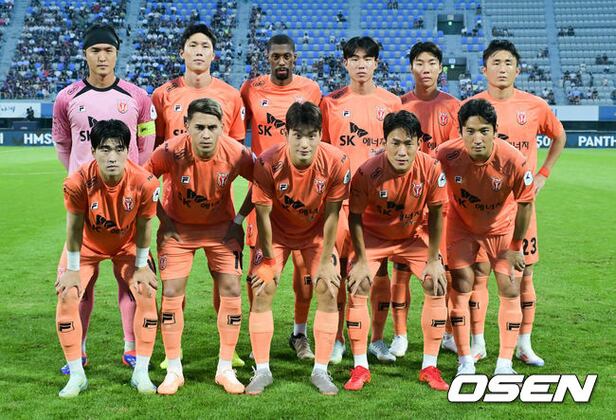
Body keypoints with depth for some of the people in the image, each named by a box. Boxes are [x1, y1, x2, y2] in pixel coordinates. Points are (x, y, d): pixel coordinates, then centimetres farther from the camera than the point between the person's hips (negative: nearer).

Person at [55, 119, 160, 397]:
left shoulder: (145, 182, -32)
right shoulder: (78, 182, -34)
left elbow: (144, 225, -15)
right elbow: (75, 227, -19)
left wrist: (141, 266, -7)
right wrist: (72, 269, -11)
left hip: (127, 245, 1)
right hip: (87, 244, 0)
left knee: (147, 293, -11)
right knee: (67, 296, -12)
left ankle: (141, 373, 3)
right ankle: (76, 376, 3)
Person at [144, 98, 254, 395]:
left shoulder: (236, 154, -24)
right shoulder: (171, 152, -26)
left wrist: (238, 220, -5)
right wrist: (164, 220, -8)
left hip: (221, 226, 1)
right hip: (178, 227, -1)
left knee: (231, 290, -6)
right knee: (172, 293, -5)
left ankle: (225, 370, 8)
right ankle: (173, 371, 9)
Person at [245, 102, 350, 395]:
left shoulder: (336, 162, -27)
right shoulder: (268, 163, -30)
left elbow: (332, 214, -17)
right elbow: (263, 214, -18)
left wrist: (325, 261, -13)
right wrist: (270, 258, -13)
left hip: (316, 232, 1)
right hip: (277, 232, -1)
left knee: (328, 291, -8)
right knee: (262, 292, -9)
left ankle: (321, 371, 5)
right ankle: (262, 371, 4)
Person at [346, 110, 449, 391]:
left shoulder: (431, 169, -26)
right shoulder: (367, 172, -30)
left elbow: (435, 214, -12)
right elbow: (355, 217, -15)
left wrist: (433, 260, -10)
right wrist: (361, 261, -15)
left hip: (413, 236, 2)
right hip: (373, 236, -1)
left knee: (437, 286, -11)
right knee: (357, 288, -16)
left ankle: (429, 367, 2)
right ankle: (360, 367, -3)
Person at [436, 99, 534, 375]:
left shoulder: (514, 161, -31)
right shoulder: (447, 155, -29)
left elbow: (525, 204, -15)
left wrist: (515, 247, -7)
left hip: (502, 227, 0)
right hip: (461, 225, 0)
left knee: (510, 290, -4)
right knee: (461, 287, -4)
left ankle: (504, 365, 8)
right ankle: (465, 362, 9)